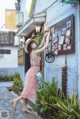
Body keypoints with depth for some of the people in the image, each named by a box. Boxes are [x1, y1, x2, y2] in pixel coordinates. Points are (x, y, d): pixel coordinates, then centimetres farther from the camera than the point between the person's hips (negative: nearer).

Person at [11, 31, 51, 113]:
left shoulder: (33, 51, 12)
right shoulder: (35, 52, -11)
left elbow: (41, 45, 23)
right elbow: (45, 46, -8)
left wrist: (44, 36, 21)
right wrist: (48, 37, 2)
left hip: (32, 73, 9)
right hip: (32, 73, -9)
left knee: (27, 90, 6)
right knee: (29, 90, -6)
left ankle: (24, 107, 9)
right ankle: (16, 100, -4)